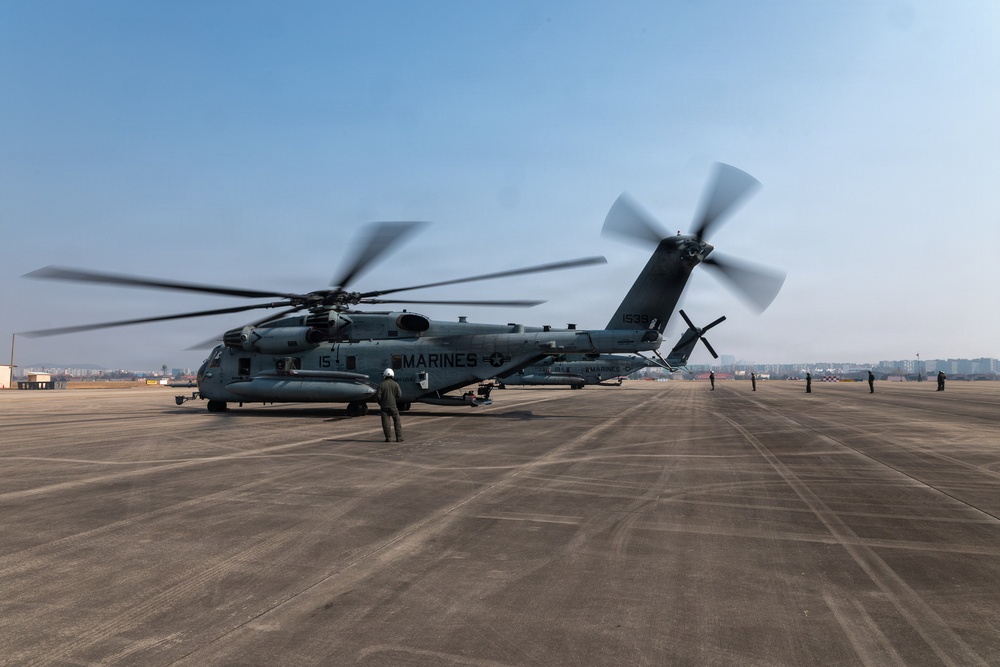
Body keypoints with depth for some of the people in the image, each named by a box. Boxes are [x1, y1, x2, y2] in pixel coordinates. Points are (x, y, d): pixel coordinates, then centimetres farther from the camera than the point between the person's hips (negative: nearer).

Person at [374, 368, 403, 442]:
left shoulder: (381, 384, -6)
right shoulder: (395, 384, -2)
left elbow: (378, 396, -8)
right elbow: (399, 395, -3)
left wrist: (380, 403, 10)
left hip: (384, 406, -1)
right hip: (393, 405, 1)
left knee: (386, 422, 5)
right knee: (397, 421, 8)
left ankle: (388, 437, 4)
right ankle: (399, 437, 6)